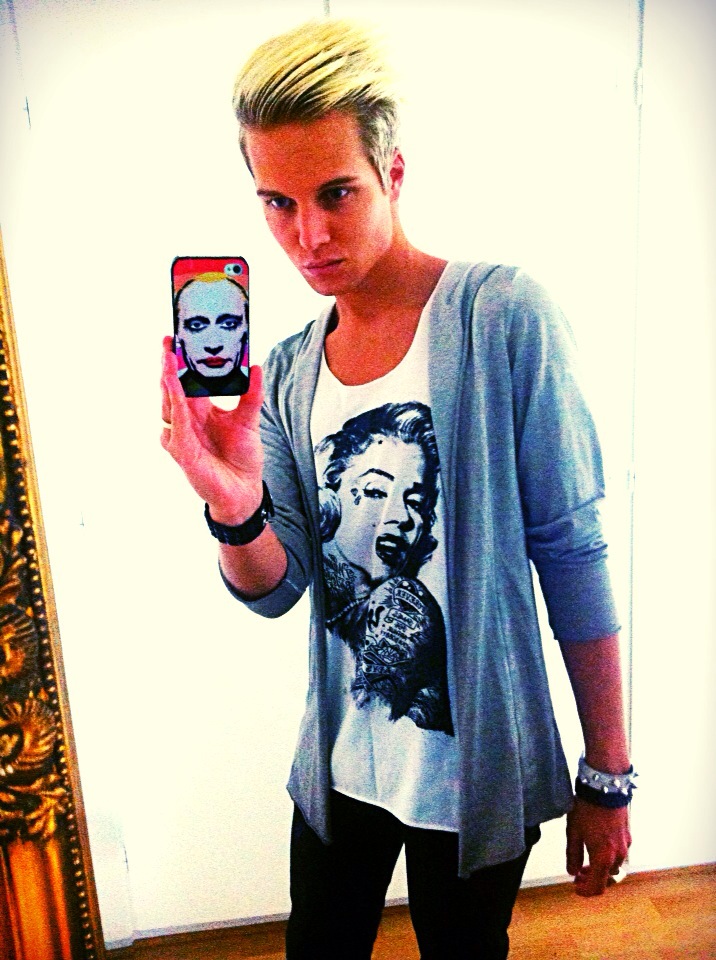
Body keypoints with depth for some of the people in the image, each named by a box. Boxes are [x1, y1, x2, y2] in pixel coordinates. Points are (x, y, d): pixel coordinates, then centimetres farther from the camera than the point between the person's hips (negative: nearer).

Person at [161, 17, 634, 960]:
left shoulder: (502, 316, -16)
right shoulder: (284, 373, -2)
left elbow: (572, 553, -15)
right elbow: (275, 588, -5)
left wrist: (607, 776, -10)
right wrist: (235, 509, -27)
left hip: (479, 771, -4)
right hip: (342, 764, 5)